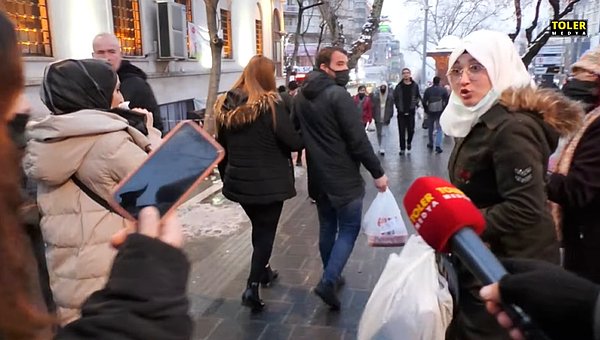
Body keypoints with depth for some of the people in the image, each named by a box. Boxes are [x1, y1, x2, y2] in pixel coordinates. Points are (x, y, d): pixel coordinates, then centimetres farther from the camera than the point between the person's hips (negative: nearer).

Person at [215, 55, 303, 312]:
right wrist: (304, 138, 4)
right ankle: (252, 287, 0)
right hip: (268, 182, -6)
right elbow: (294, 142, -18)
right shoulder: (271, 104, -15)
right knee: (266, 231, 7)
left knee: (258, 227, 24)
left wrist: (226, 176, 22)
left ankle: (263, 271, 40)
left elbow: (221, 146, 11)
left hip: (239, 181, 6)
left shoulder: (226, 106, 3)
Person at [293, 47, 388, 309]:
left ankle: (331, 277, 29)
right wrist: (377, 172, -12)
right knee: (349, 228, 4)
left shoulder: (301, 98, 6)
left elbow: (298, 134, 14)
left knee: (327, 226, 18)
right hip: (343, 177, -7)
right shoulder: (339, 95, -19)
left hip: (318, 176, 8)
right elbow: (358, 140, -20)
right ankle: (328, 282, -5)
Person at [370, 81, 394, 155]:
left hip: (385, 118, -1)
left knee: (384, 134, -7)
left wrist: (389, 116, -1)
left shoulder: (390, 95, -3)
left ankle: (382, 149, -4)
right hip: (377, 117, 1)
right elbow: (373, 105, -2)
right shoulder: (375, 94, -5)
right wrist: (374, 116, -4)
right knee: (379, 133, 13)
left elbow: (391, 106, 1)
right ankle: (380, 147, 28)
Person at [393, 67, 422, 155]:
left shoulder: (415, 85, 3)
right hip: (401, 112, 0)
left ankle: (409, 142, 31)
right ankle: (402, 148, 11)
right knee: (402, 131, 2)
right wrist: (398, 107, -2)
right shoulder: (398, 86, 1)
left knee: (411, 130, 2)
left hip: (411, 112, 0)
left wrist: (415, 104, -3)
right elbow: (395, 98, 6)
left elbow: (418, 97, 10)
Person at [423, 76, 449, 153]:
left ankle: (431, 144, 28)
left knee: (430, 128, 17)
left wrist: (426, 110, 11)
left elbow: (424, 102, 0)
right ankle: (438, 146, -11)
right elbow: (447, 101, -4)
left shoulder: (428, 90, 0)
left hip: (430, 112, 2)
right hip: (440, 112, -2)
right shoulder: (443, 90, -3)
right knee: (439, 129, 1)